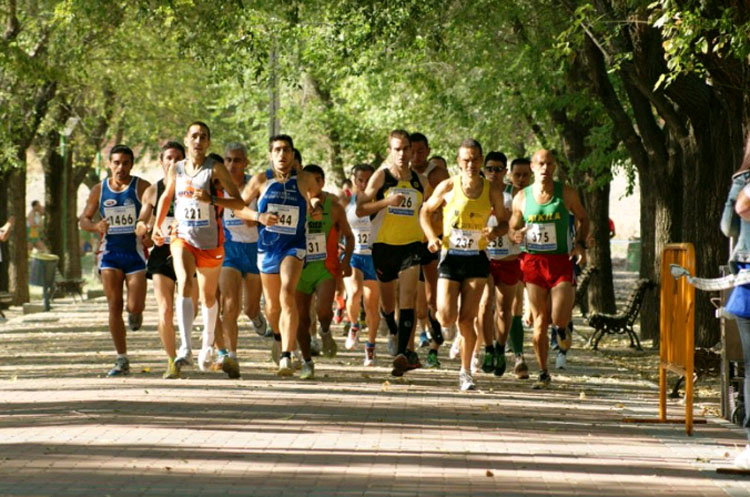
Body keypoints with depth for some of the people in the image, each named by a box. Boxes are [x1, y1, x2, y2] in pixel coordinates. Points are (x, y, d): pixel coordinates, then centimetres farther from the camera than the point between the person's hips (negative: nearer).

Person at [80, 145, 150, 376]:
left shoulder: (141, 187, -3)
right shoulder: (99, 190, 7)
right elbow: (84, 218, 12)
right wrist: (95, 225, -10)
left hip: (136, 252, -2)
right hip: (110, 253, 2)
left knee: (134, 306, -9)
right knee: (114, 306, -4)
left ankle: (135, 313, 32)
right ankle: (122, 360, 2)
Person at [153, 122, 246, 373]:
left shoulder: (216, 169, -8)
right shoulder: (176, 169, 3)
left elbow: (239, 203, -12)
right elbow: (166, 196, 22)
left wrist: (212, 199, -26)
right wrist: (157, 225, 13)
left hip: (210, 240, -1)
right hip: (182, 237, 1)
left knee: (208, 296, 14)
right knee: (184, 284, -24)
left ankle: (208, 344, 40)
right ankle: (185, 348, -34)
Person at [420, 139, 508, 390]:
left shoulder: (492, 191, 0)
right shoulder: (448, 187, -4)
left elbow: (504, 221, 11)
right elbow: (425, 211, 8)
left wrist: (495, 232, -12)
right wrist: (432, 237, -8)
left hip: (476, 259, 1)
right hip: (450, 257, -1)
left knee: (467, 320, -4)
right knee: (446, 319, -10)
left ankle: (465, 372, 10)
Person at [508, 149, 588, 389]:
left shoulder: (566, 193, 0)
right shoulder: (521, 197, 4)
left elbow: (583, 218, 13)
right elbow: (512, 227, 14)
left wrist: (580, 244, -4)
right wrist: (515, 235, -10)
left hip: (561, 261, -1)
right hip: (534, 261, 1)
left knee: (559, 318, -14)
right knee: (539, 321, 2)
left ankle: (561, 328, 25)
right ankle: (543, 372, 15)